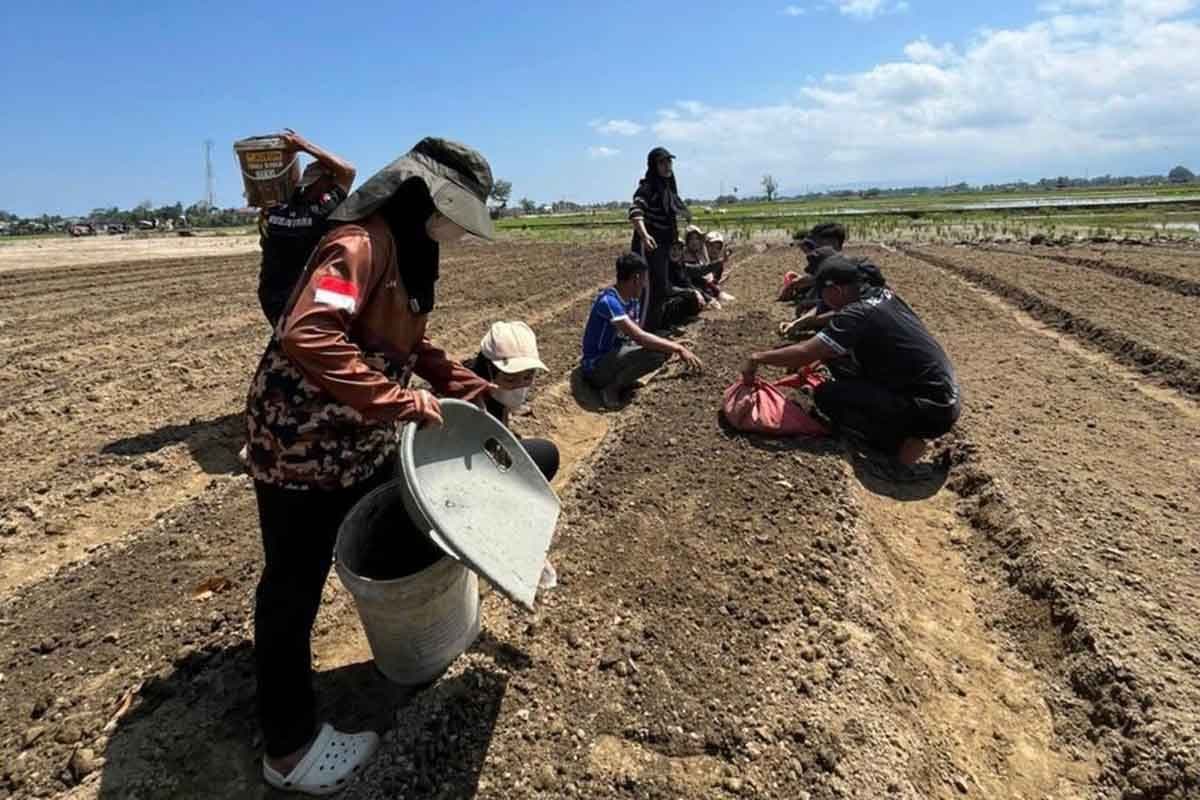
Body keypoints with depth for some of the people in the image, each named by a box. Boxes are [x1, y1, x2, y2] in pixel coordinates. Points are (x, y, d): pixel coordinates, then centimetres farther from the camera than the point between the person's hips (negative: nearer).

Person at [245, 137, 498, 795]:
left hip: (366, 440, 9)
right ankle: (289, 746, 23)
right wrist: (402, 402, -35)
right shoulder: (360, 244, -24)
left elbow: (411, 343, 17)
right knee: (294, 589, 4)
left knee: (404, 530, 24)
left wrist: (470, 389, 9)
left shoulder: (413, 251, 8)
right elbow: (306, 337, -38)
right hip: (300, 444, -9)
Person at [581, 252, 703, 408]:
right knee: (653, 352, -28)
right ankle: (611, 388, -12)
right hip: (596, 367, -9)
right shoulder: (609, 301, -27)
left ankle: (622, 379, 2)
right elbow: (640, 337, -33)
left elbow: (636, 336, 5)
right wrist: (679, 348, -29)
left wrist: (674, 347, -7)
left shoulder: (631, 301, 3)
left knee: (664, 348, -1)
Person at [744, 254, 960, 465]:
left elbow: (803, 355, -18)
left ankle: (900, 444, -9)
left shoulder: (857, 315, -18)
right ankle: (904, 434, 12)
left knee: (826, 395, -10)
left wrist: (758, 358, -6)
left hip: (930, 411, -9)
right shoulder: (884, 295, 7)